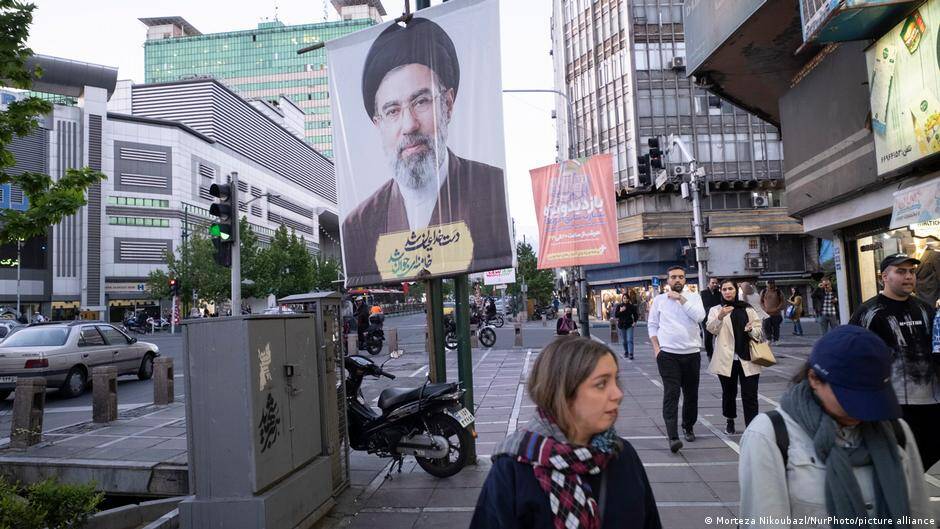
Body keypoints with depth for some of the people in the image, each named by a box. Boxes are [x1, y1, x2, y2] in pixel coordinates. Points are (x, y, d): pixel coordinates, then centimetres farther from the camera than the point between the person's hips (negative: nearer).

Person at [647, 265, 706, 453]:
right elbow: (652, 325, 8)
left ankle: (688, 427, 32)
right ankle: (673, 437, -14)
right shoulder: (659, 300, 6)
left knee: (691, 394, 12)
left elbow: (700, 316, -12)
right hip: (668, 353, -2)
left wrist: (681, 299, -12)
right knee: (671, 394, -11)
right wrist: (656, 347, -3)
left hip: (692, 353, 2)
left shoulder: (693, 297, 6)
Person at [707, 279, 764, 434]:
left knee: (750, 396, -5)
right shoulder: (716, 310, 5)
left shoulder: (748, 309, 11)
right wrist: (720, 317, -31)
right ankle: (729, 421, 35)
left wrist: (752, 330, -12)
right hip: (727, 359, 0)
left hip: (747, 359, 1)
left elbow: (759, 332, 12)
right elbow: (711, 329, -12)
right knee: (729, 393, 13)